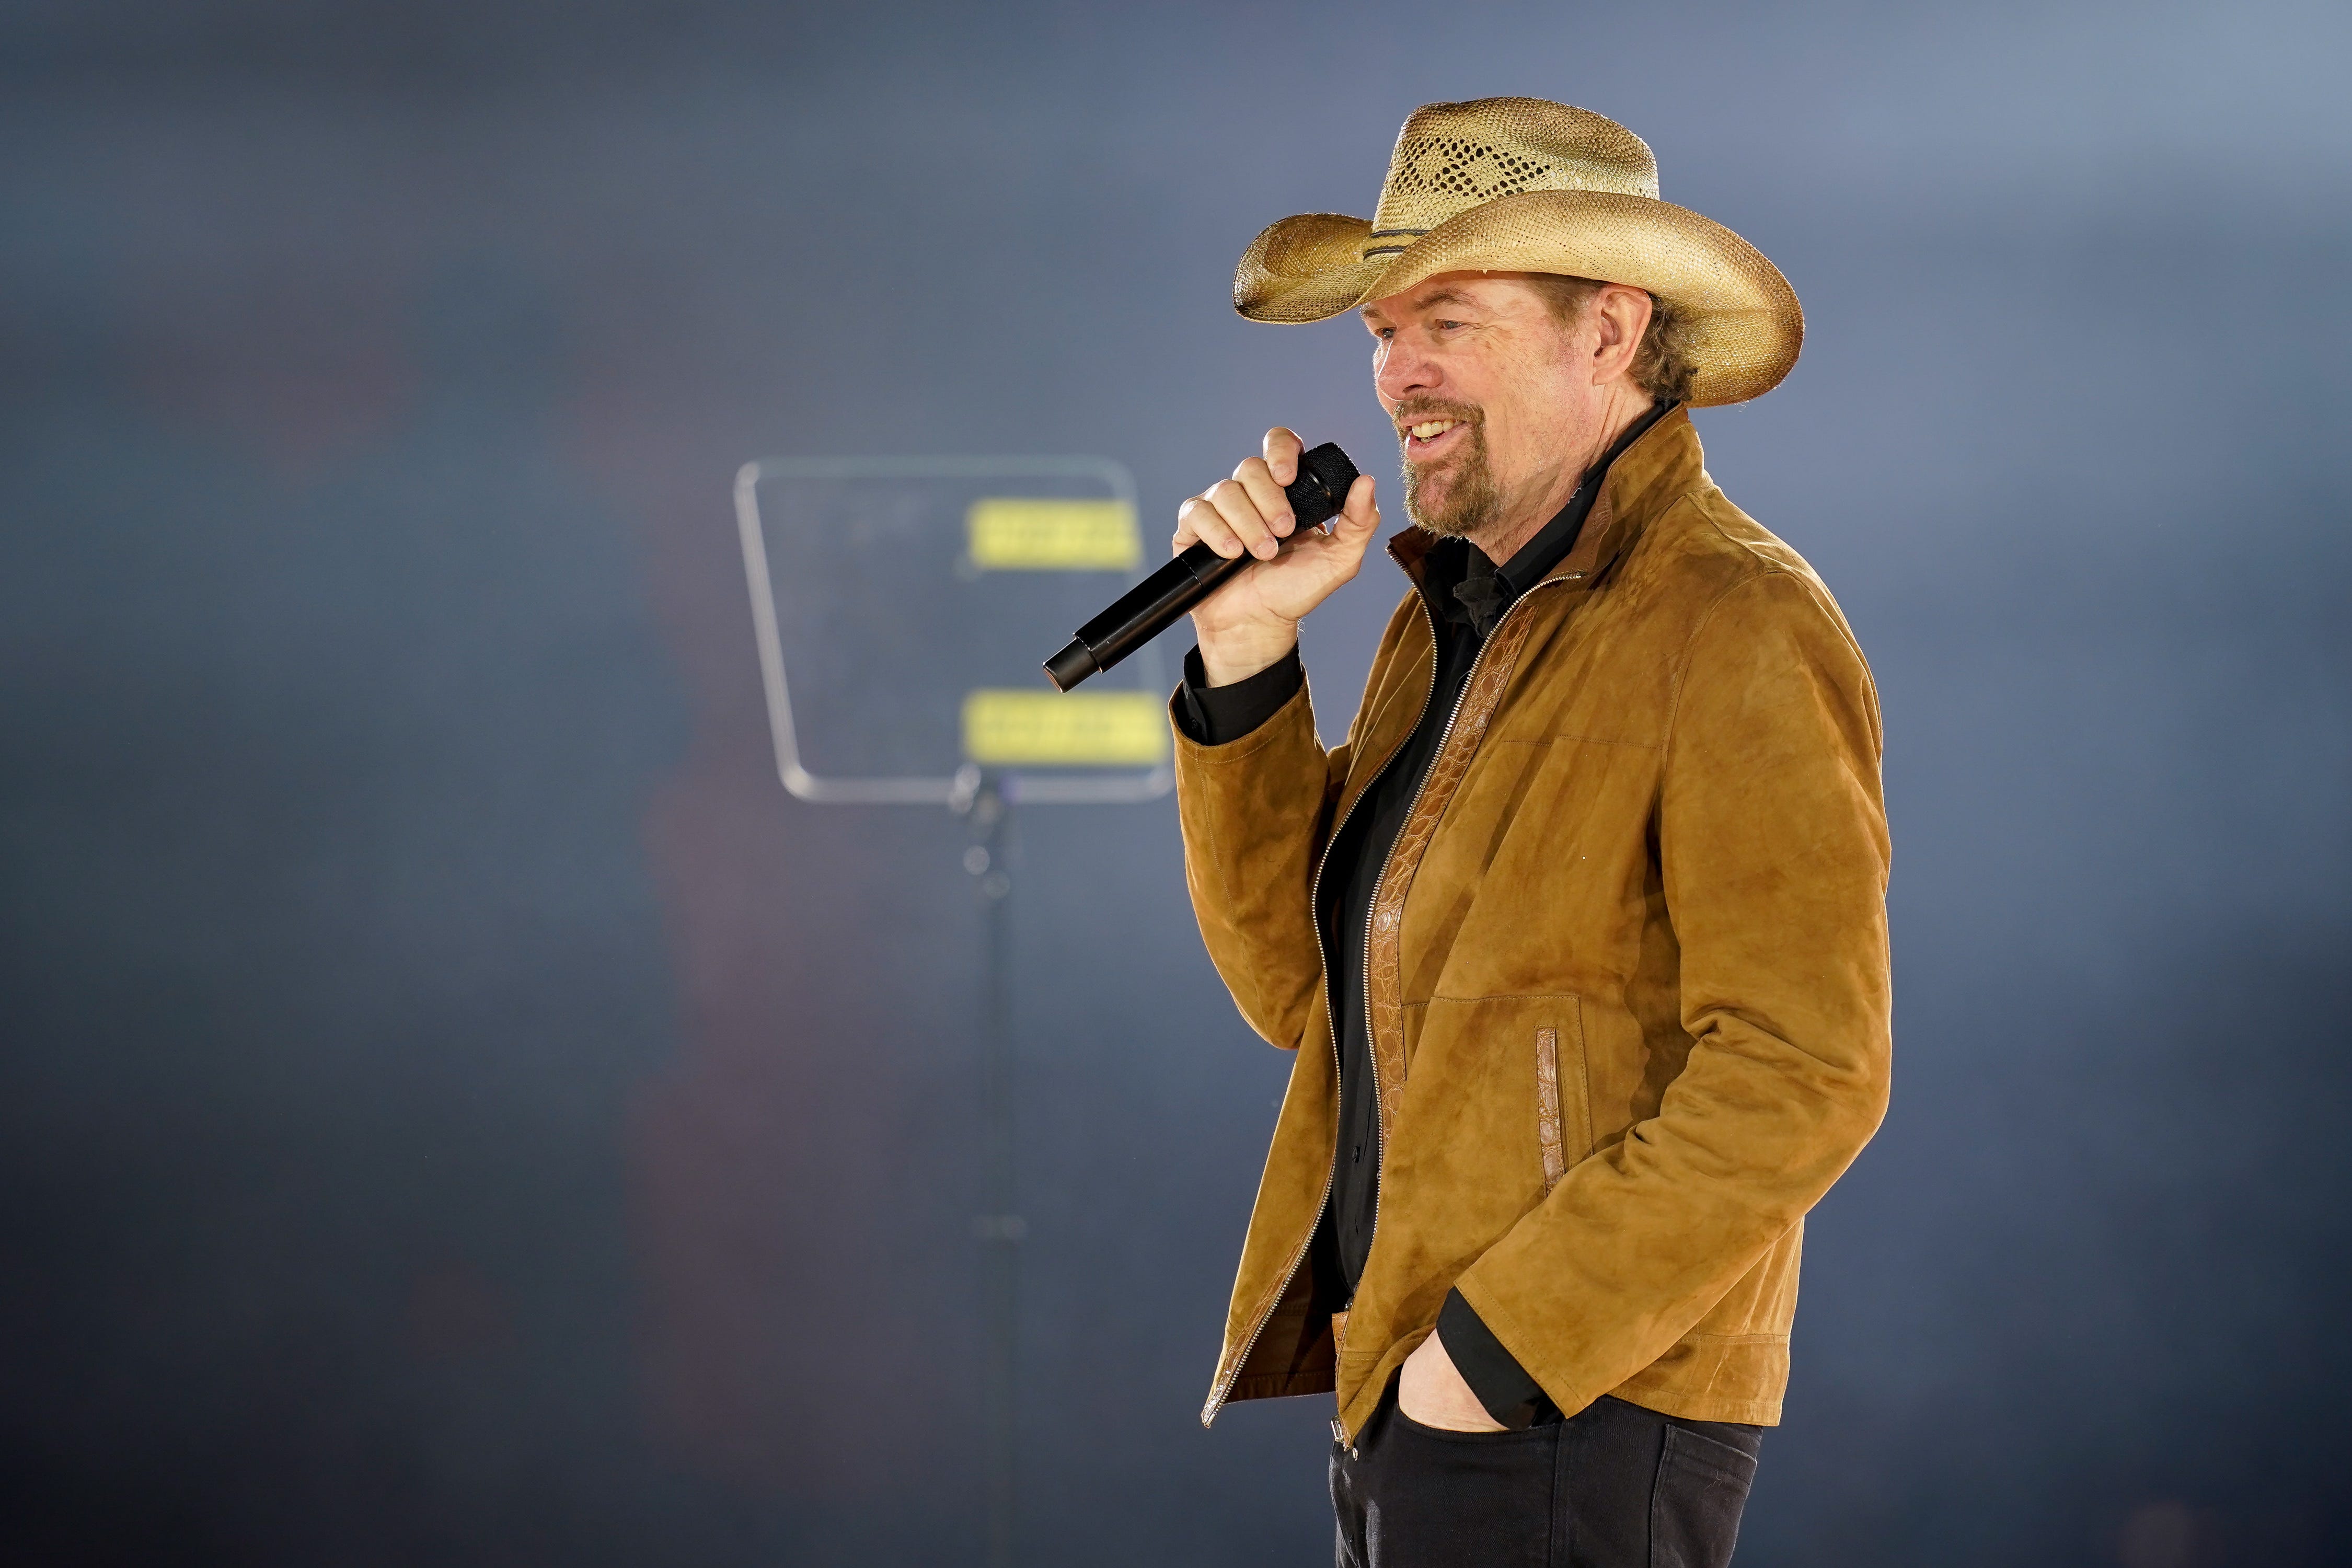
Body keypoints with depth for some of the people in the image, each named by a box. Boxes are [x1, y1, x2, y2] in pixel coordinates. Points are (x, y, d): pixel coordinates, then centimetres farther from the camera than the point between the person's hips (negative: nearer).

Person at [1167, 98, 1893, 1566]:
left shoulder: (1738, 629, -13)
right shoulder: (1457, 615, 14)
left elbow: (1801, 1075, -20)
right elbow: (1308, 990, 12)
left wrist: (1503, 1341, -20)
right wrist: (1248, 658, 2)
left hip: (1573, 1428, -8)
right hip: (1404, 1398, 8)